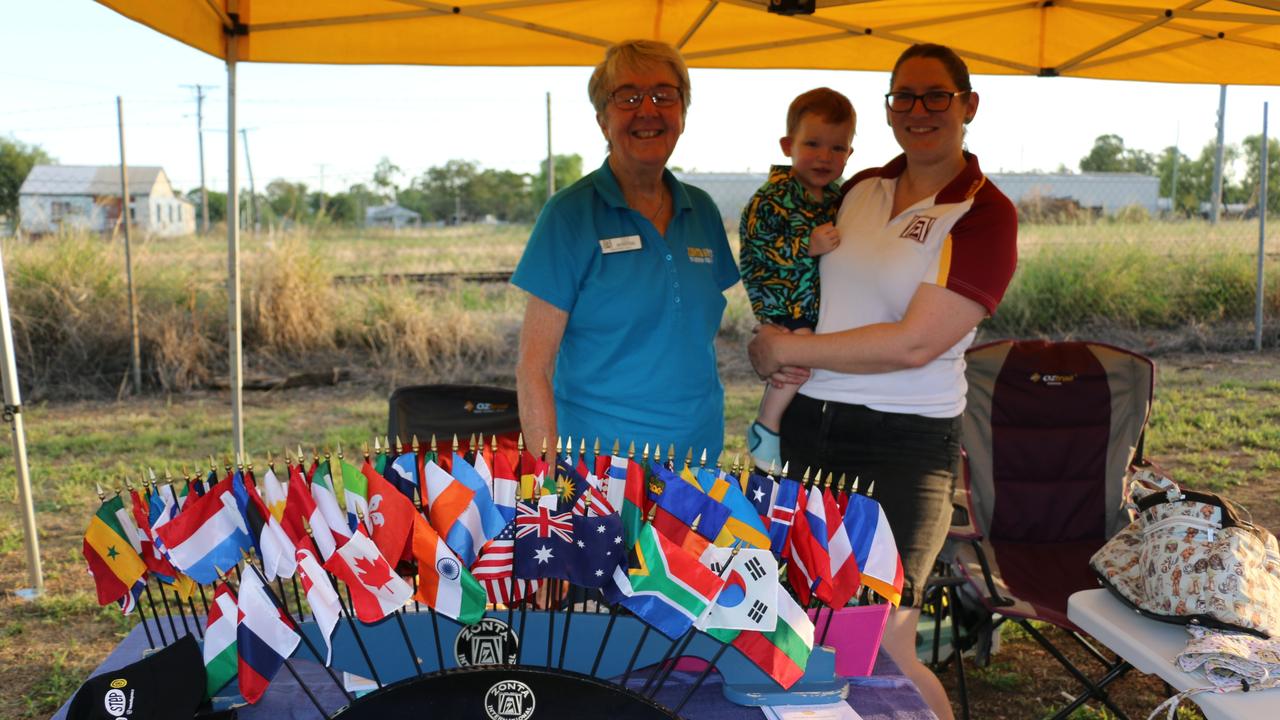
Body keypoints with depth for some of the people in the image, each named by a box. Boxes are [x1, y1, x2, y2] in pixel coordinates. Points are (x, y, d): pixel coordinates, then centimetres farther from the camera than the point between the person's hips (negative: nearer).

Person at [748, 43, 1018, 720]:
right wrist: (773, 348, 1)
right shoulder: (859, 189, 11)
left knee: (882, 646, -4)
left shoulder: (984, 214, -7)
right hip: (806, 426, 6)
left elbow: (915, 344, -17)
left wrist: (788, 349, -11)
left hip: (904, 444, -5)